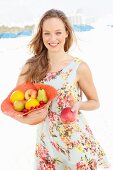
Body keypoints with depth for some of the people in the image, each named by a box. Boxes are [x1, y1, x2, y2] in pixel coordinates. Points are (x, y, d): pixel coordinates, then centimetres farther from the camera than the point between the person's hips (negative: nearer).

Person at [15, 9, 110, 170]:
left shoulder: (79, 67, -12)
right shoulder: (31, 66, -6)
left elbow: (95, 102, 0)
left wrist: (78, 105, -20)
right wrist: (25, 118, -24)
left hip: (77, 142, -2)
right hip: (46, 142, 2)